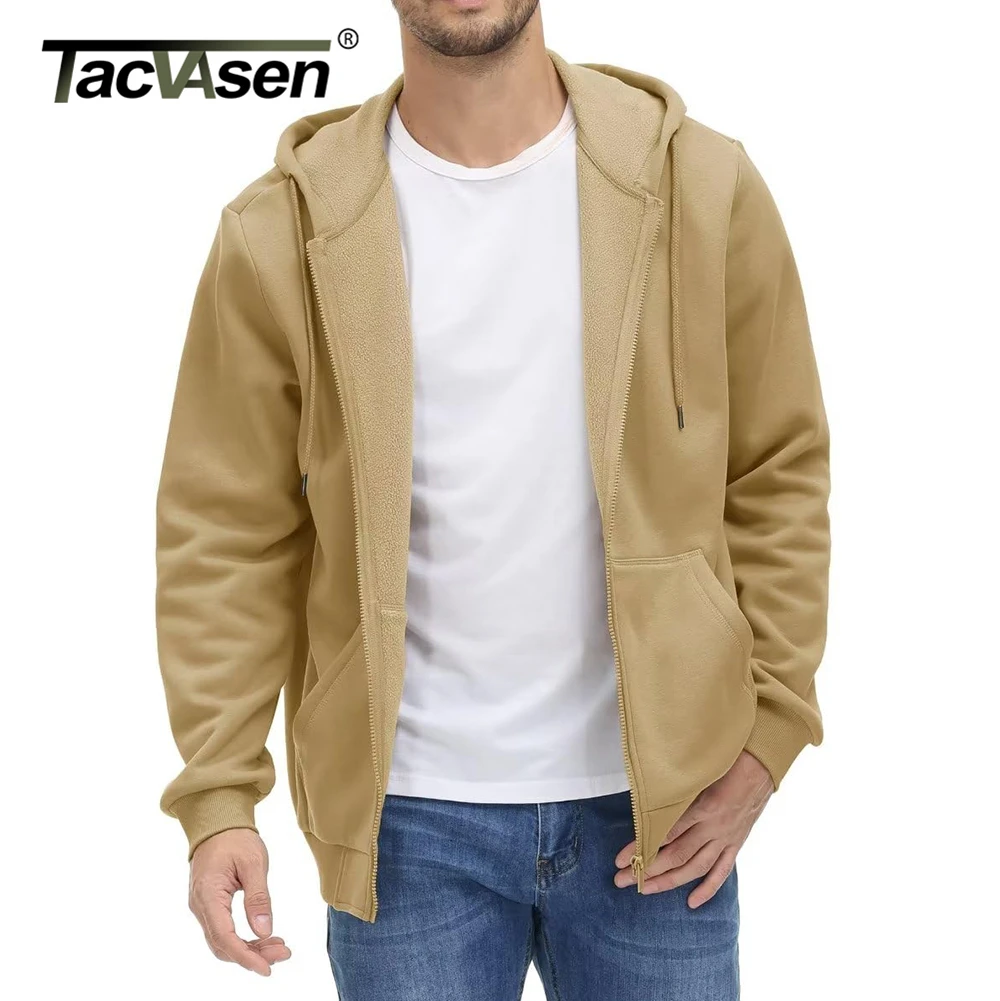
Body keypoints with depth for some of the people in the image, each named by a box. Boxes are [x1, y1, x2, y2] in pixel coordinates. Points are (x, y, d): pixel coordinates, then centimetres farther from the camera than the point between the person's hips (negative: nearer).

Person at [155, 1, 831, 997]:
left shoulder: (702, 187, -2)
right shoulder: (283, 233, -4)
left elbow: (780, 474, 3)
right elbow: (228, 531, -1)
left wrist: (766, 735, -2)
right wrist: (217, 796, -6)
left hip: (657, 802, 1)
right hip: (407, 814, 0)